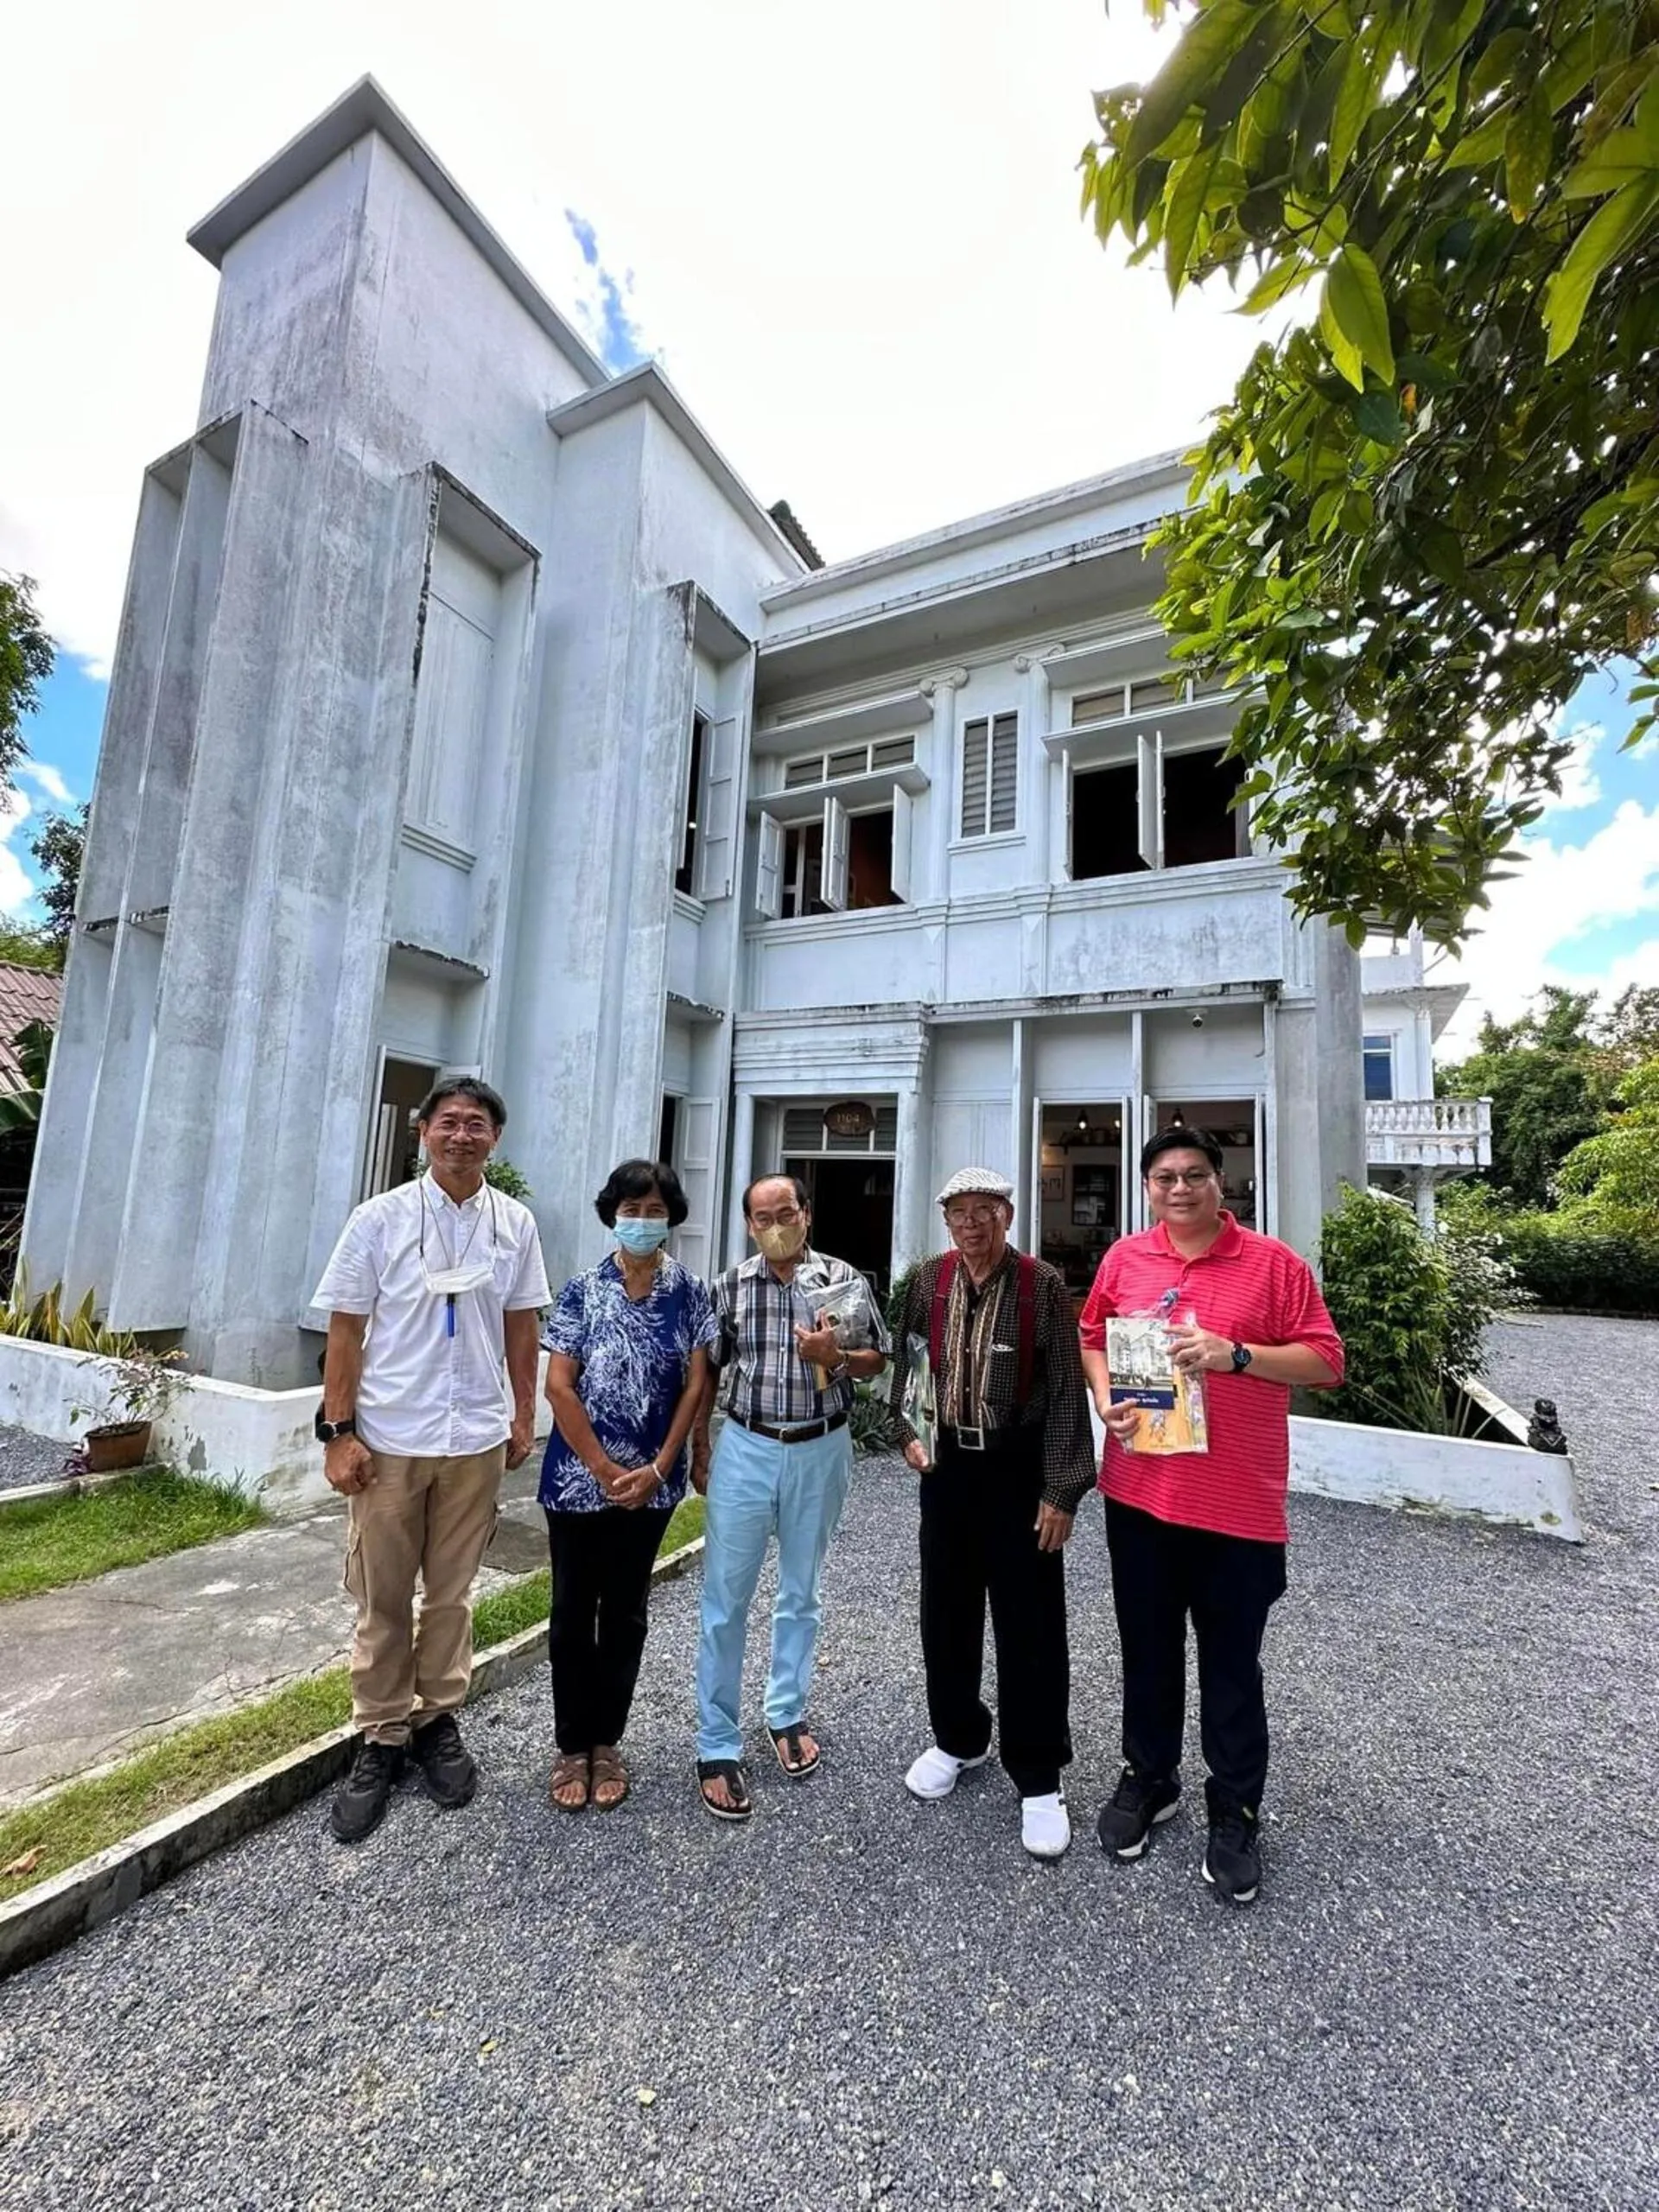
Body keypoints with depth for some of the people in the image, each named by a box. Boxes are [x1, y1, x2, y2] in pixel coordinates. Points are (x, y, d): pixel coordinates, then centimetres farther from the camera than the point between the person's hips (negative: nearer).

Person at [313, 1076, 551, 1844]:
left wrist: (522, 1416, 7)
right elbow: (346, 1331, -4)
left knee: (450, 1593, 15)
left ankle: (438, 1720, 34)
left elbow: (521, 1327, 6)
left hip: (476, 1438, 2)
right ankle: (382, 1736, 30)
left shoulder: (515, 1224, 0)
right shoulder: (379, 1219, -6)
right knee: (382, 1599, 12)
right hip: (389, 1438, -1)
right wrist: (338, 1431, -7)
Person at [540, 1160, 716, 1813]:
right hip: (579, 1479, -1)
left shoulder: (689, 1292, -4)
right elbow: (559, 1387, -9)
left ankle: (607, 1742, 33)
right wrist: (606, 1471, -11)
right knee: (573, 1611, 11)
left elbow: (695, 1383, -3)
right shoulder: (582, 1291, -8)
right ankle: (572, 1747, 31)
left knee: (626, 1612, 14)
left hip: (652, 1483, 1)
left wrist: (658, 1469, -8)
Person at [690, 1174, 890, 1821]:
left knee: (800, 1595, 18)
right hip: (745, 1449, 0)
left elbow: (879, 1359, 2)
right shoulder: (729, 1286, -4)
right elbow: (705, 1372, 4)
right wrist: (699, 1449, 3)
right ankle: (717, 1746, 21)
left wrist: (836, 1357, -17)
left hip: (821, 1452, 1)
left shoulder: (843, 1279, -5)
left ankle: (788, 1715, 39)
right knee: (725, 1600, 4)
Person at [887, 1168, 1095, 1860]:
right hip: (946, 1464, 4)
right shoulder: (928, 1282, 0)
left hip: (1019, 1470, -4)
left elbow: (1065, 1392, -11)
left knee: (1030, 1625, 6)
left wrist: (1060, 1490, -12)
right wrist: (910, 1433, 5)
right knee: (946, 1612, 17)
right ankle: (957, 1738, 40)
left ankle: (1038, 1777, 27)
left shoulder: (1043, 1286, -12)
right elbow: (907, 1363, 14)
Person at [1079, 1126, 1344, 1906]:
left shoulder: (1273, 1262, -7)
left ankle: (1235, 1812, 34)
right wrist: (1105, 1399, -7)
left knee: (1231, 1665, 12)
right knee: (1147, 1650, 19)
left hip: (1238, 1502, -3)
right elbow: (1092, 1338, 10)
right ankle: (1148, 1779, 40)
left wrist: (1237, 1354, -21)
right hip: (1139, 1491, 3)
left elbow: (1324, 1360, -7)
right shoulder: (1124, 1258, 2)